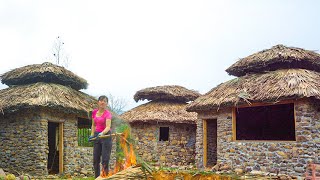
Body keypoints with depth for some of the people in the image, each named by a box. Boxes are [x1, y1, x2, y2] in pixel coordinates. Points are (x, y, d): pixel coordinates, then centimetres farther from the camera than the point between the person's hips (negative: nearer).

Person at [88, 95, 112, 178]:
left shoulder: (107, 113, -14)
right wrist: (92, 135, 8)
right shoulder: (94, 112, 4)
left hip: (106, 135, -6)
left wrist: (102, 133, -43)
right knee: (95, 160, 10)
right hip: (97, 136, 6)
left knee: (105, 160, -6)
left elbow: (108, 127, -26)